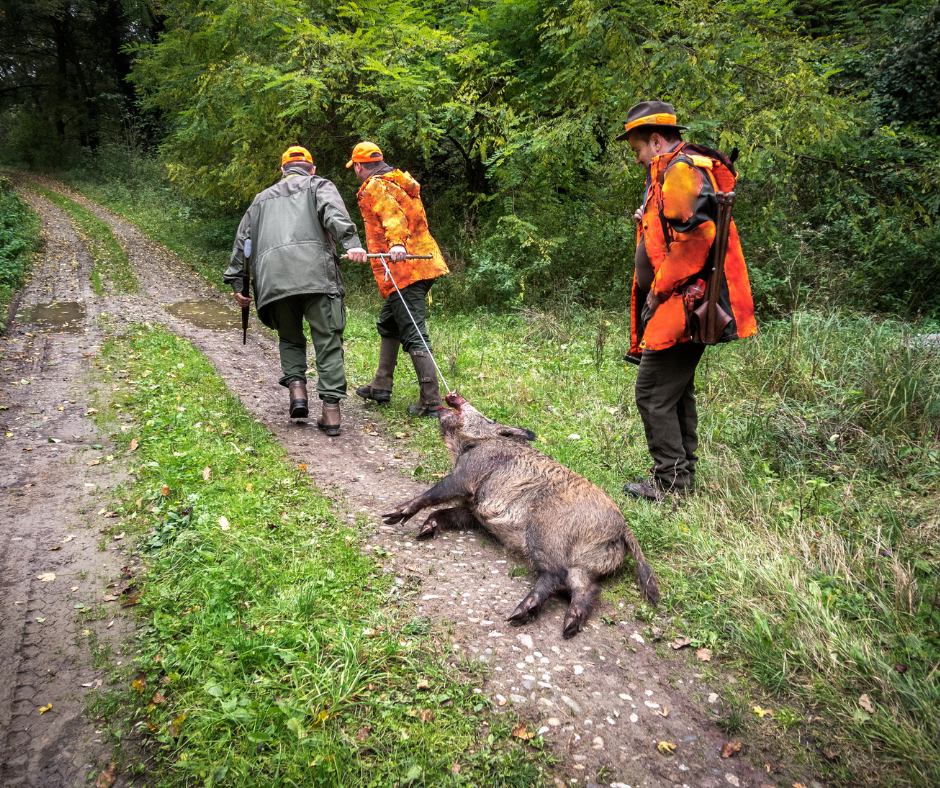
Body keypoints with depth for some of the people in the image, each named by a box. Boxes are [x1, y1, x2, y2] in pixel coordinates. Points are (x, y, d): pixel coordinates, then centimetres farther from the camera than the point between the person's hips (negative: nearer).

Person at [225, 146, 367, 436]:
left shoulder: (262, 198, 34)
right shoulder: (319, 185, 21)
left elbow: (242, 240, 30)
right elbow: (333, 214, -2)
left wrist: (236, 282, 30)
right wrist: (351, 243, -18)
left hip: (272, 278, 3)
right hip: (314, 271, -3)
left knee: (290, 338, 21)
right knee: (328, 341, -1)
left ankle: (296, 386, 0)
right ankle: (331, 410, -7)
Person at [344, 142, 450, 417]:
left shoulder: (374, 188, -6)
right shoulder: (400, 182, 23)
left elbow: (393, 216, -26)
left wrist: (397, 244, -44)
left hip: (404, 270, -10)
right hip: (423, 264, 10)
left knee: (414, 336, -11)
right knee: (388, 323, 23)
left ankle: (431, 403, -12)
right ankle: (381, 386, 31)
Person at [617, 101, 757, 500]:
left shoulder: (682, 169, -10)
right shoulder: (671, 174, 23)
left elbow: (696, 235, -25)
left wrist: (658, 289, -17)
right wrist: (656, 292, 15)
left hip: (679, 305, -11)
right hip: (686, 310, 11)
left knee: (653, 394, -8)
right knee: (677, 391, 16)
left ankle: (671, 482, 1)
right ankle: (683, 474, 26)